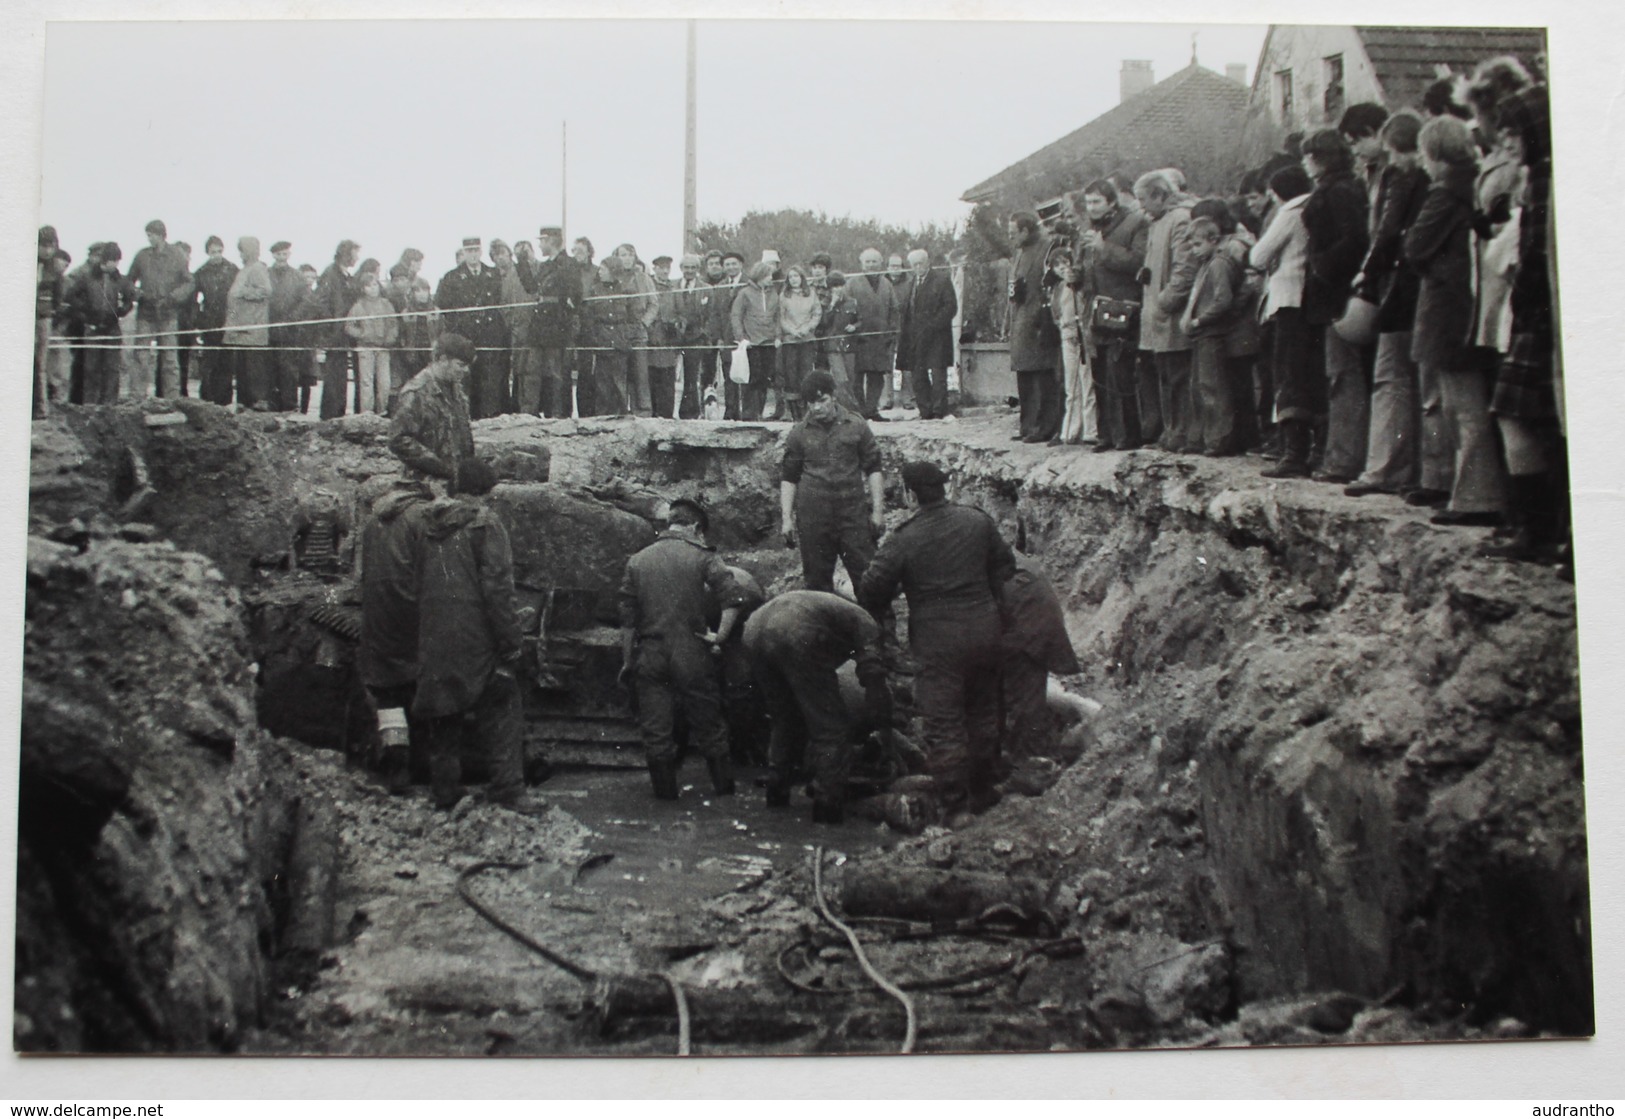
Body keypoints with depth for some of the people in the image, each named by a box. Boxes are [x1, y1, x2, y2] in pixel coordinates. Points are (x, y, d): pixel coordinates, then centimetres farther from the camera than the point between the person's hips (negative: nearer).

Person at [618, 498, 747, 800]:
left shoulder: (637, 561, 6)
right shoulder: (701, 556, -2)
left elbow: (628, 619, 5)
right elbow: (732, 598, -16)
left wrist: (627, 661, 11)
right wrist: (719, 636, -9)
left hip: (650, 656, 2)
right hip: (691, 652, -2)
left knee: (655, 728, 8)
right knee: (707, 721, 11)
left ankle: (665, 791, 12)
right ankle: (724, 785, 19)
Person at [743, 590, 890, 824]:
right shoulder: (866, 622, 19)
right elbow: (872, 675, 6)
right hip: (795, 635, -8)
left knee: (785, 720, 27)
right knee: (829, 726, 5)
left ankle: (777, 793, 33)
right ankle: (828, 805, 5)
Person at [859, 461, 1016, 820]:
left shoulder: (904, 539, -12)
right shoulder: (978, 521, 1)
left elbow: (873, 589, -7)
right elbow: (1005, 565, 12)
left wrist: (874, 619, 13)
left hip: (937, 639, -5)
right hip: (985, 629, 5)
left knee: (943, 722, 3)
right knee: (983, 712, 19)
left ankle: (950, 801, 5)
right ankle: (982, 791, 30)